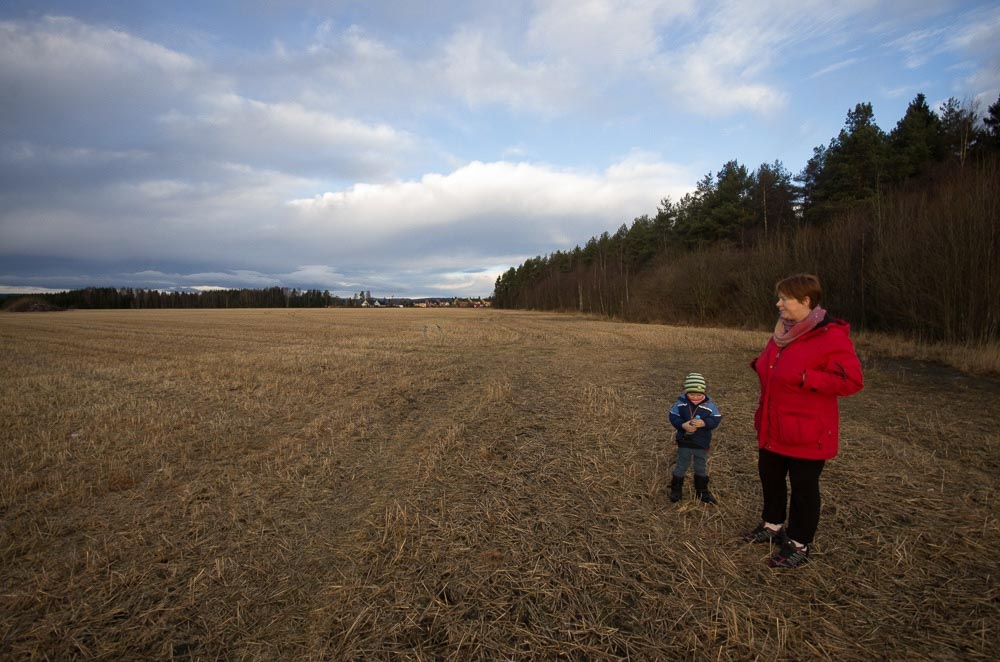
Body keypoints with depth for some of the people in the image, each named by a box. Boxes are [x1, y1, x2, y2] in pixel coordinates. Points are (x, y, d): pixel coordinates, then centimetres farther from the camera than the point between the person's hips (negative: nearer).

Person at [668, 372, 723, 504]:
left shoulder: (709, 405, -12)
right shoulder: (680, 403, -13)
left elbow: (716, 419, -11)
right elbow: (673, 417, -10)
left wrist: (704, 423, -28)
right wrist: (683, 425, -26)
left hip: (702, 443, 1)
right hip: (684, 442, -1)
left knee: (701, 468, 18)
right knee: (681, 466, 12)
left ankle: (702, 491, 36)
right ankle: (676, 490, 27)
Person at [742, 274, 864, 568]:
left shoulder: (831, 336, -19)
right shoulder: (784, 330, 6)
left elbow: (851, 381, -22)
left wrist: (806, 378, -29)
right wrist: (761, 365, 2)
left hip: (806, 432, -8)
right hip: (773, 427, 8)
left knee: (803, 488, 9)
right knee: (769, 476, 21)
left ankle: (799, 545, 27)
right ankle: (772, 526, 43)